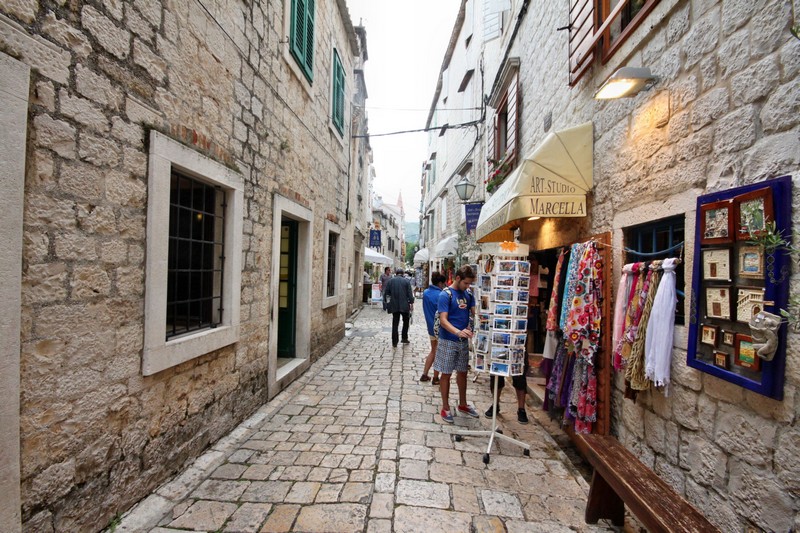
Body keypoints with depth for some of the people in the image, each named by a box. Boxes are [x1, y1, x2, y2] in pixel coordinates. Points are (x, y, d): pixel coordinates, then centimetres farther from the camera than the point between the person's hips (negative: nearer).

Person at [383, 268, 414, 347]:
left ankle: (394, 342, 7)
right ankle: (404, 338, 20)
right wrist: (411, 303, 1)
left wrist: (386, 303, 13)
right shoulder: (406, 281, -1)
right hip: (404, 305, -1)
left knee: (395, 324, 6)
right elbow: (410, 294, -5)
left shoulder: (390, 281, 4)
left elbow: (386, 293, 4)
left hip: (394, 305, 1)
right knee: (406, 321, 19)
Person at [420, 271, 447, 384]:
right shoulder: (440, 295, -23)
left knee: (433, 351, 22)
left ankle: (424, 375, 26)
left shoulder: (425, 293, 1)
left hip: (430, 327, 7)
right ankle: (435, 378, 20)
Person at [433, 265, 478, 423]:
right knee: (446, 374, 6)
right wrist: (458, 332, -36)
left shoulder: (468, 294, 4)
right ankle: (445, 408, 21)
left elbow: (473, 313, 6)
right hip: (448, 341, -6)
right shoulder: (445, 295, -15)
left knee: (463, 372, 17)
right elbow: (443, 320, -21)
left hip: (464, 340, 6)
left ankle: (462, 404, 35)